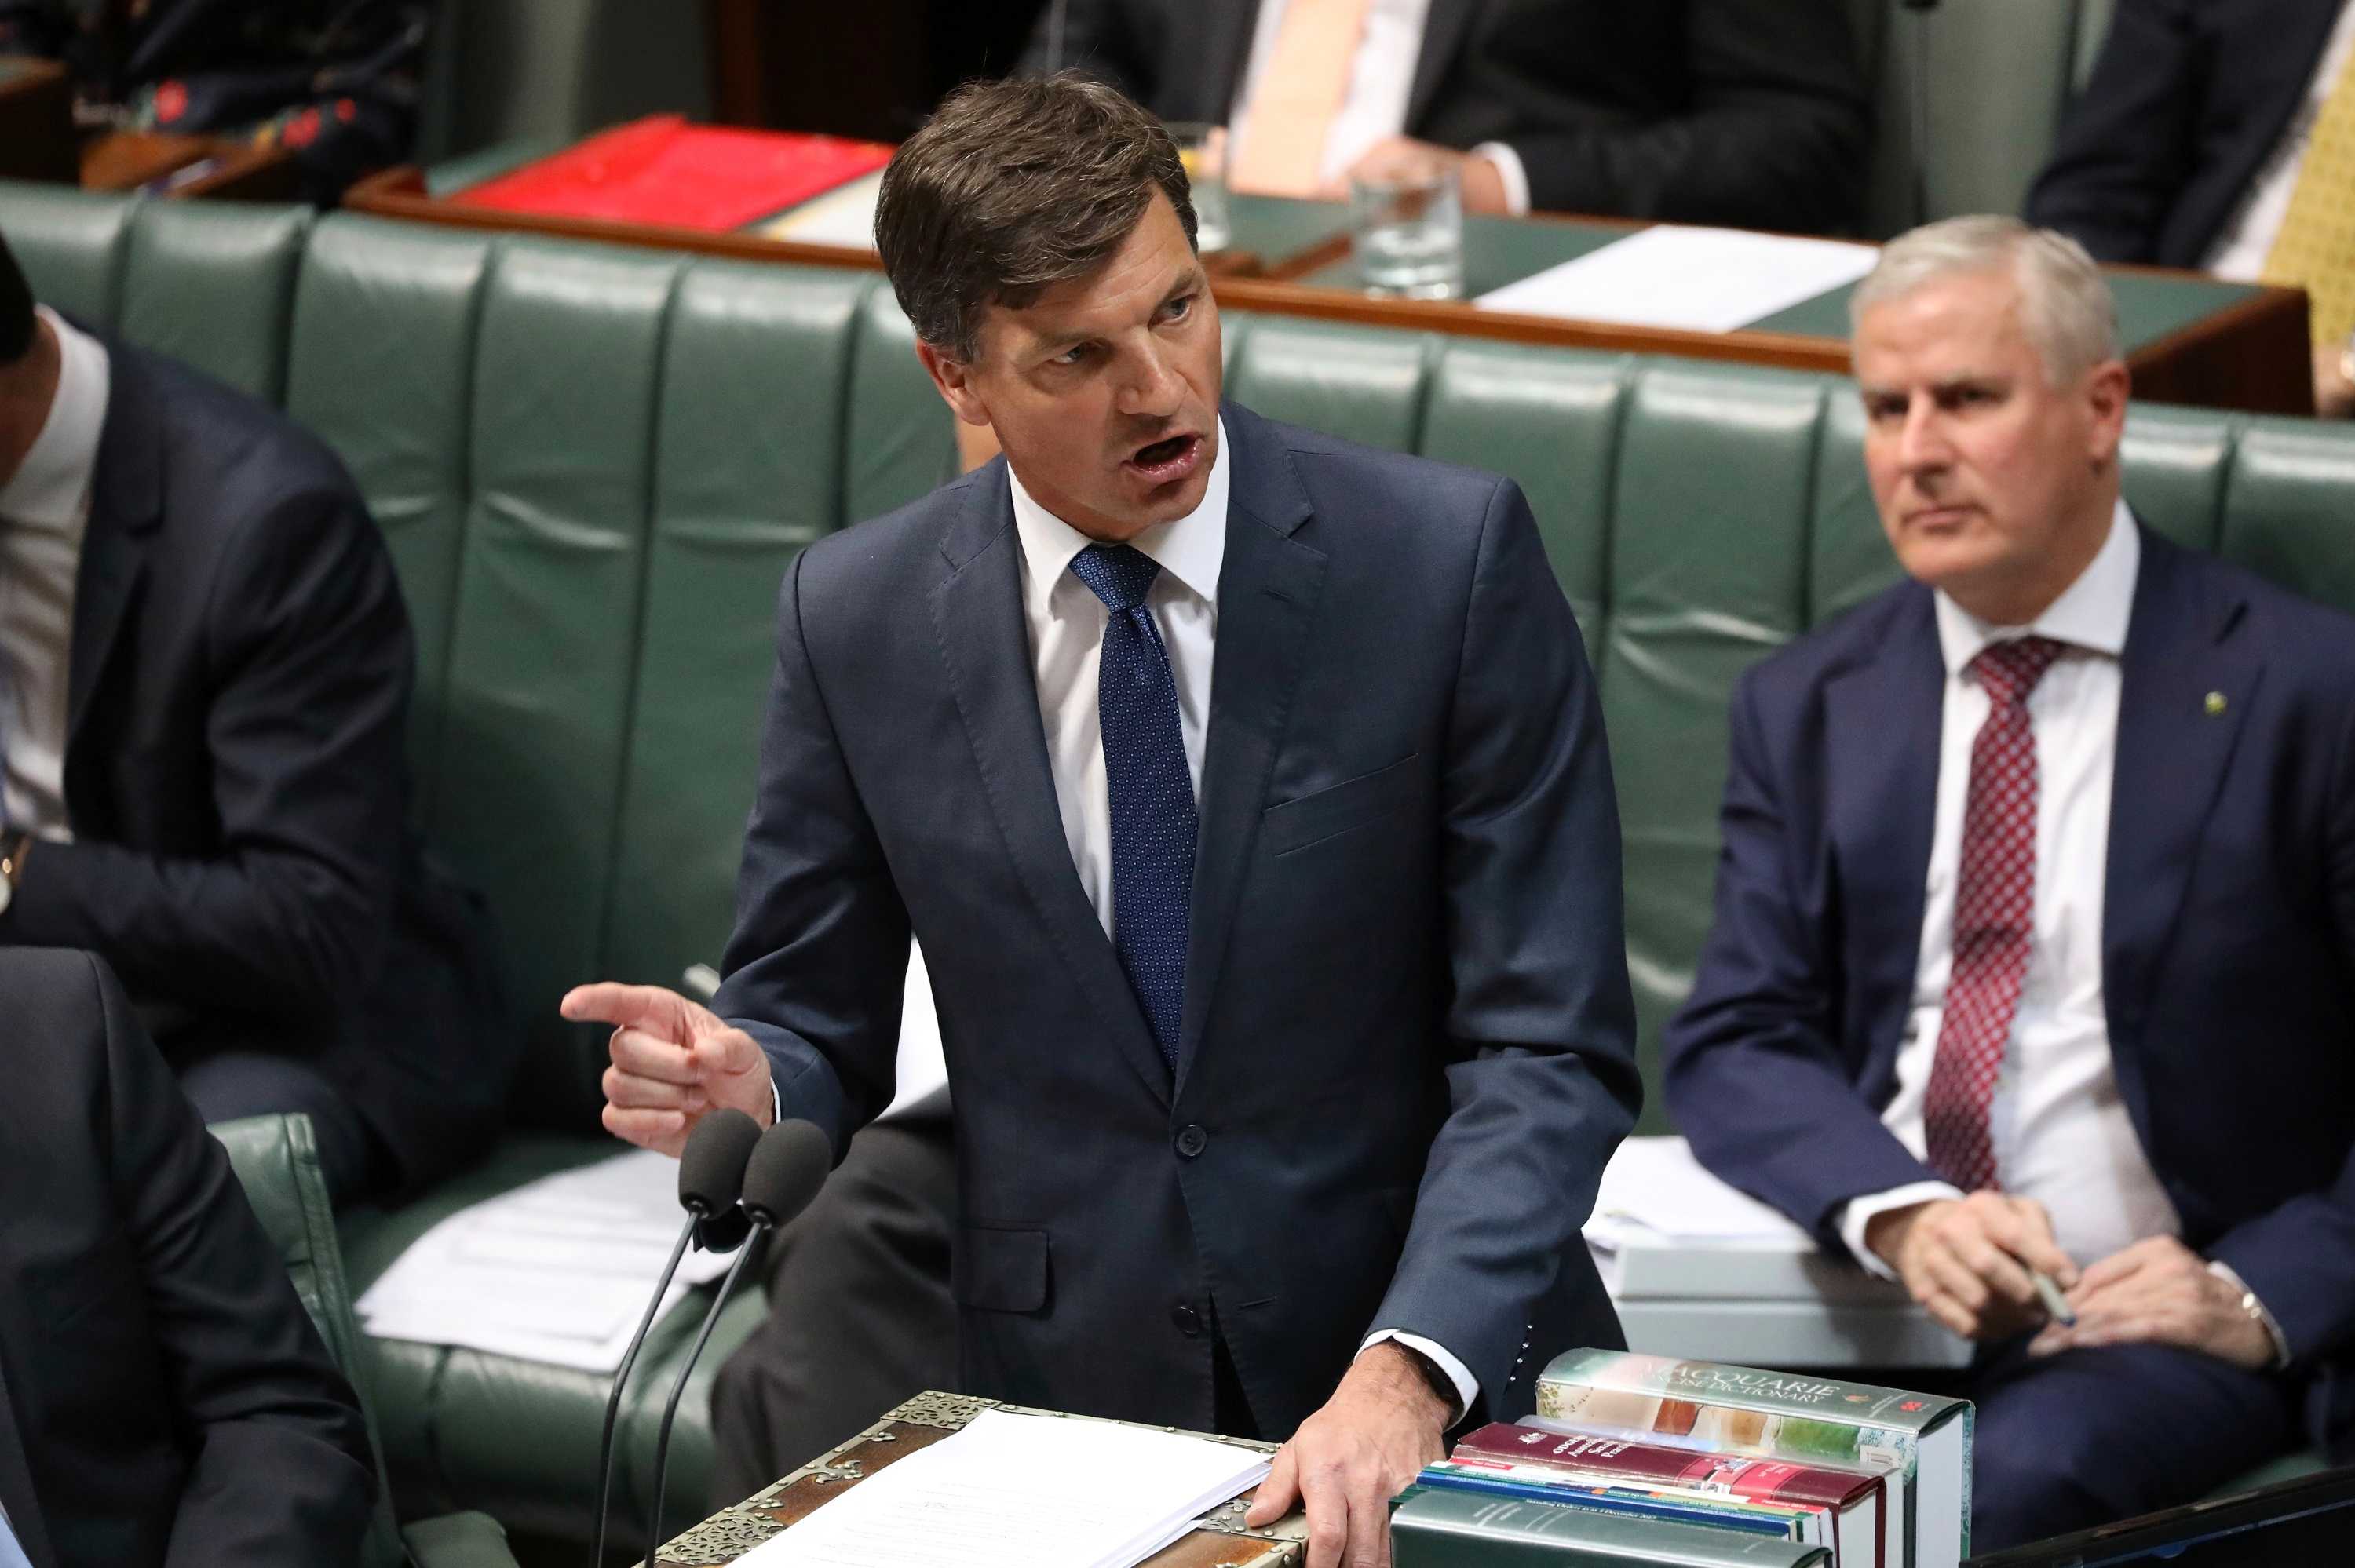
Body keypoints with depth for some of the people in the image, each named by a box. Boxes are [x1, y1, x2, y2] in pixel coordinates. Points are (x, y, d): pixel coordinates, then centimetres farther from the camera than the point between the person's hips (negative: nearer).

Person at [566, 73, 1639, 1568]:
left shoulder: (1450, 555, -6)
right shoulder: (857, 617, 2)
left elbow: (1548, 1046, -8)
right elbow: (819, 1022, 11)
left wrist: (1408, 1374, -22)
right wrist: (742, 1090, -13)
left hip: (1442, 1393, -2)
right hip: (1068, 1390, 2)